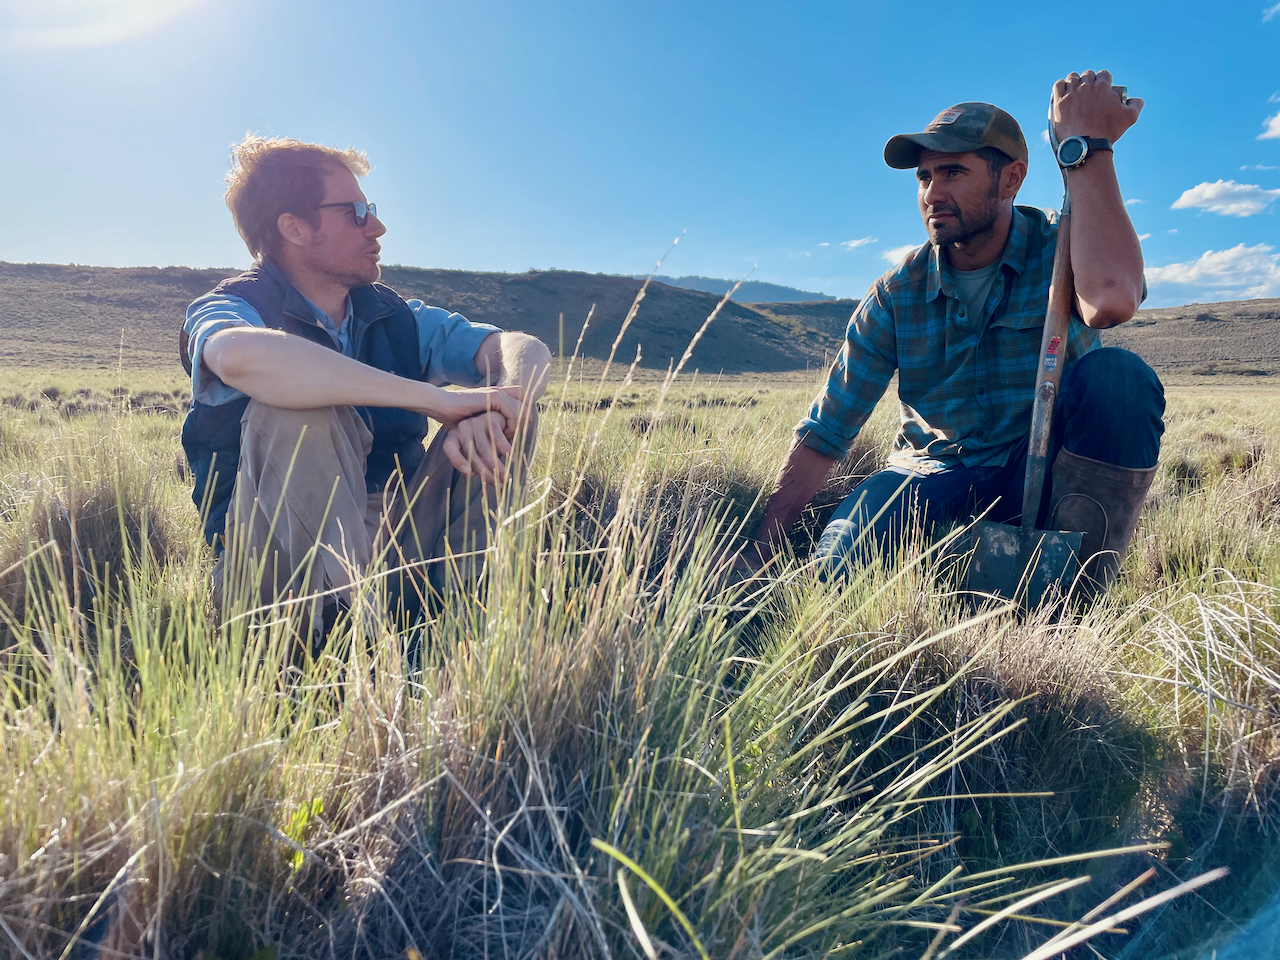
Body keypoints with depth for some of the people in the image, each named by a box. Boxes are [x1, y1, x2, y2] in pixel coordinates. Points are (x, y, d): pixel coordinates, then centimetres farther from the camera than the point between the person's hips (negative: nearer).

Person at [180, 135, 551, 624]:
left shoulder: (394, 317, 6)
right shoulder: (232, 308, -8)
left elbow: (526, 350, -7)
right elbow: (241, 357, -36)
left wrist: (496, 411, -31)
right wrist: (436, 398, -37)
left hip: (395, 542, 5)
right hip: (280, 561, -4)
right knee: (296, 407, -30)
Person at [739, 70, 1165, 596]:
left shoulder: (1062, 251, -10)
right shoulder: (896, 295, -6)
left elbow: (1111, 298, -39)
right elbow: (823, 434, -8)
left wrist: (1088, 144, -28)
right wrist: (755, 554, -14)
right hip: (936, 476, 0)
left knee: (1117, 375, -30)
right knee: (841, 561, -30)